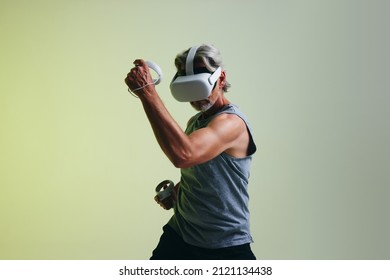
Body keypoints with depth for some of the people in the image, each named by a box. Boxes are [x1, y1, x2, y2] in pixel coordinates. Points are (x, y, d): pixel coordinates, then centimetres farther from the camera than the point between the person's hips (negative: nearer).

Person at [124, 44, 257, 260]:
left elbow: (183, 155, -39)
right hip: (178, 235, 7)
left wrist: (147, 91, -37)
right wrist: (176, 191, 2)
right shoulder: (194, 122, 7)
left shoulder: (232, 122, -21)